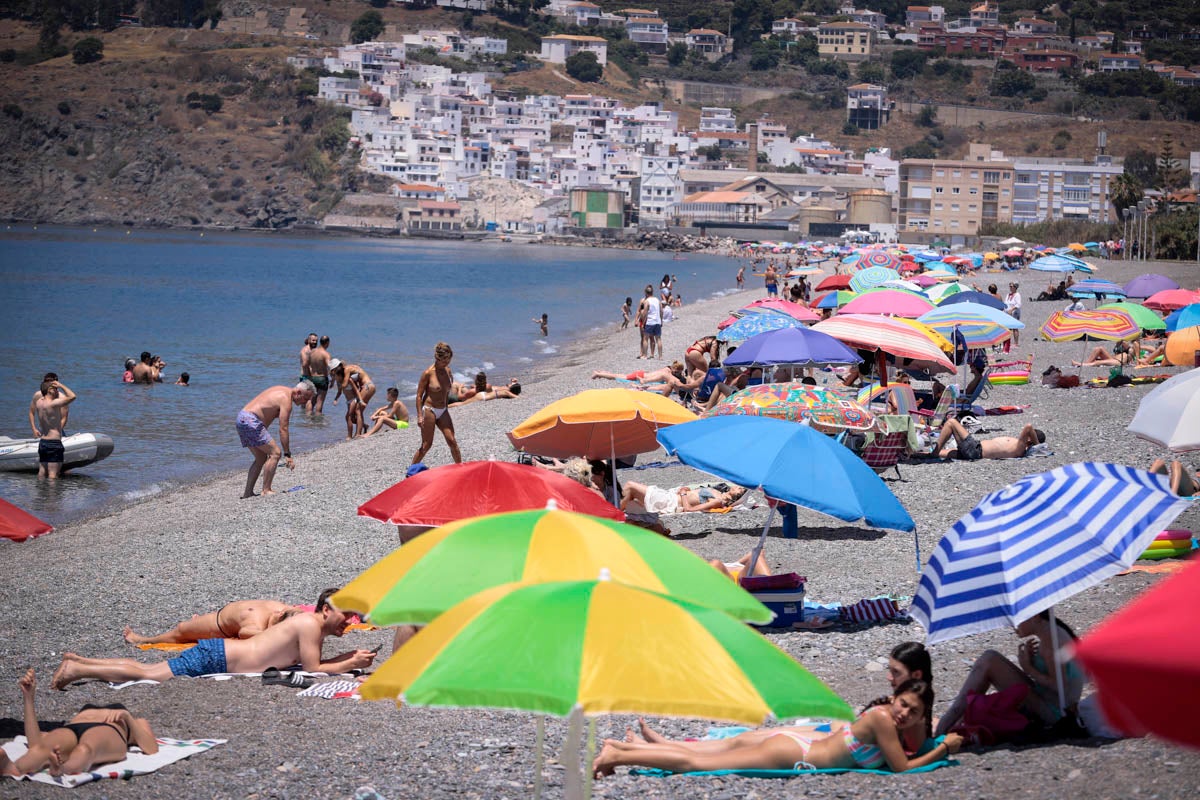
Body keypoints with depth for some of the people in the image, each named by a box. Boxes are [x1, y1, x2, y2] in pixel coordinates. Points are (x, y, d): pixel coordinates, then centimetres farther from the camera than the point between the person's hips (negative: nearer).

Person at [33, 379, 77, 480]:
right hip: (54, 443, -8)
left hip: (42, 442, 8)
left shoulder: (38, 403, 6)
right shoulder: (53, 404, -18)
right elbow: (72, 397, -22)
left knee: (42, 473, 12)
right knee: (53, 475, -8)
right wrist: (61, 386, -11)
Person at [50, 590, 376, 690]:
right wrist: (350, 665, -7)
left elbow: (312, 663, 20)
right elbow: (312, 670, -17)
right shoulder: (310, 625, -15)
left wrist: (350, 657, 11)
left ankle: (78, 662, 13)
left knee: (146, 670, 10)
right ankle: (76, 670, -8)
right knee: (148, 675, -11)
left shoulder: (312, 627, 13)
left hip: (217, 651, 8)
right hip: (214, 658, -8)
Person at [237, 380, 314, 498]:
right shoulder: (286, 399, -12)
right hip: (251, 422, -10)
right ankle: (266, 490, -10)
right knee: (275, 453, -8)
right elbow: (283, 429, -16)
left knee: (261, 458, 16)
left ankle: (248, 492, 12)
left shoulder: (282, 391, 18)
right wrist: (288, 455, -15)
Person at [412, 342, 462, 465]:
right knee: (426, 444, -2)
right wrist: (420, 416, -15)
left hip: (443, 411, 6)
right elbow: (419, 395, -11)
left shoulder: (447, 370, 4)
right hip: (429, 410, -6)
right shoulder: (428, 373, -14)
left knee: (452, 441, 0)